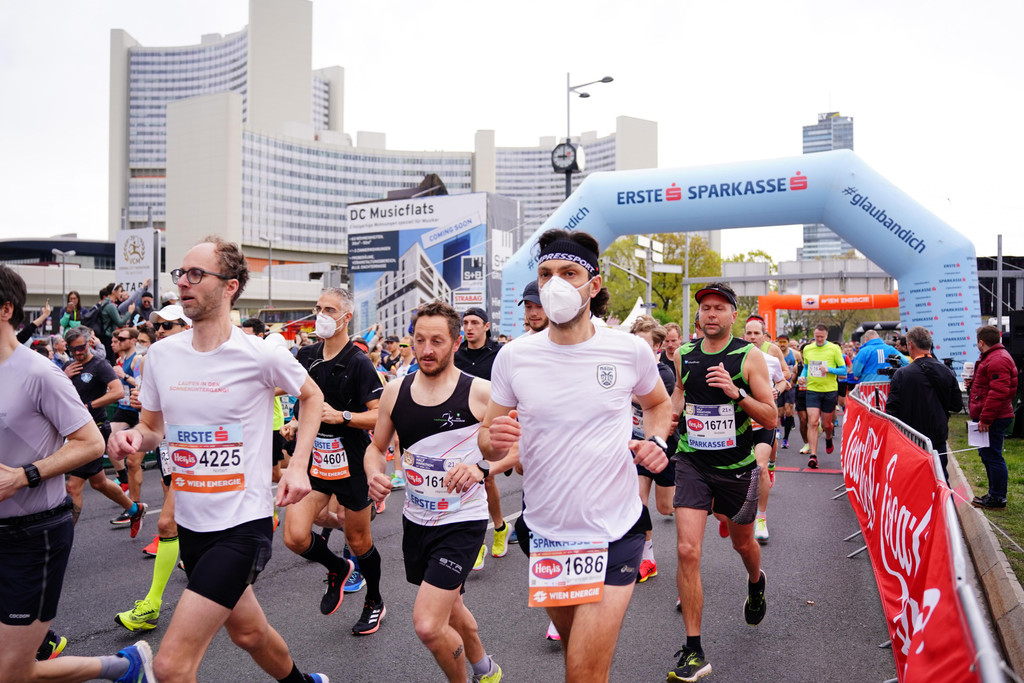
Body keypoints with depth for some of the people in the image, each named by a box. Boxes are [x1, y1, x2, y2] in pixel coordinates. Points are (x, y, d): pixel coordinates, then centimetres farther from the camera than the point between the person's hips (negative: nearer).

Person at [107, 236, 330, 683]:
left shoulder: (262, 356, -14)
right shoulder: (161, 354, 0)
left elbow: (312, 396, 4)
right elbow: (153, 427, 13)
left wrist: (299, 465, -6)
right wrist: (134, 437, -11)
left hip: (243, 524, -6)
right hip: (191, 524, 6)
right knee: (249, 633, 25)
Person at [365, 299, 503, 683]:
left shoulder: (479, 393, -15)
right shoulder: (395, 392, -2)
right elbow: (377, 446, 10)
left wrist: (481, 468, -28)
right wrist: (374, 473, -12)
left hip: (462, 520, -6)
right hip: (416, 518, 6)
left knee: (428, 626, -15)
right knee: (449, 608, 25)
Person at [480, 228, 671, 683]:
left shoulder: (630, 350, -8)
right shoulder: (514, 356, -6)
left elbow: (658, 403, 14)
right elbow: (487, 442, 3)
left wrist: (657, 441, -6)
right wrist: (495, 442, -21)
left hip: (615, 531, -2)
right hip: (544, 532, 3)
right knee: (572, 646, 23)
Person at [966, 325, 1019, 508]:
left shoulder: (997, 360, -18)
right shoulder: (992, 357, 18)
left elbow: (999, 392, -24)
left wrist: (985, 418, -23)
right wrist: (973, 383, 12)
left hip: (992, 420, -11)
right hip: (988, 417, 11)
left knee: (992, 456, -6)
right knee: (987, 454, 17)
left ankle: (997, 499, 1)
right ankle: (994, 494, 27)